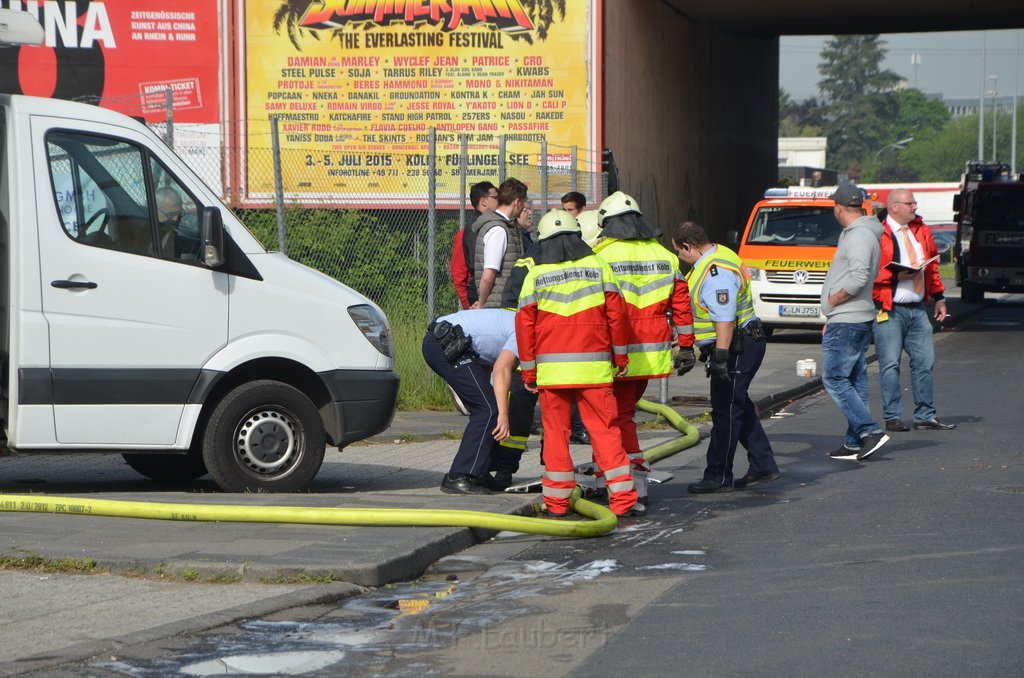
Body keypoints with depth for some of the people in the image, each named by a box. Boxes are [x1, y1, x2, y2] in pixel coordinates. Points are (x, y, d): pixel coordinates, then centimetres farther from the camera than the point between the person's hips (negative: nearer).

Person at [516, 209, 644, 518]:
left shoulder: (535, 276, 3)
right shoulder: (598, 267, 4)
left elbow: (525, 324, 2)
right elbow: (616, 314, 3)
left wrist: (528, 371, 9)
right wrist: (620, 356, 13)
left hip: (551, 367, 0)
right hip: (593, 366, 0)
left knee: (556, 432, 7)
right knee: (605, 429, 1)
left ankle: (557, 499, 9)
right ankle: (622, 498, -3)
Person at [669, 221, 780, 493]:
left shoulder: (716, 273, -23)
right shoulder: (718, 256, 12)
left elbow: (725, 319, -28)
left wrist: (720, 357, -28)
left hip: (737, 348, -11)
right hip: (743, 344, 11)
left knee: (726, 411, -5)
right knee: (739, 407, 16)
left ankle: (718, 477, 0)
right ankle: (763, 466, 20)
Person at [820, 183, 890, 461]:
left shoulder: (859, 236, -16)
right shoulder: (855, 233, 17)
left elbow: (859, 277, -29)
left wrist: (833, 300, -15)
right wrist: (831, 319, 22)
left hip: (847, 323, -11)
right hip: (851, 321, 11)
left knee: (835, 379, -10)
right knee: (855, 381, 10)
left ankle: (870, 431, -14)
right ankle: (854, 443, 13)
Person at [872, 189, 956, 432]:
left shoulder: (921, 231, 14)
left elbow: (932, 264, 22)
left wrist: (938, 297, 18)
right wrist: (896, 275, -21)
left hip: (917, 309, 7)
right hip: (889, 311, -7)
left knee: (924, 361, 6)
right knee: (890, 364, -3)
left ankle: (925, 416, 13)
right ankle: (893, 417, 4)